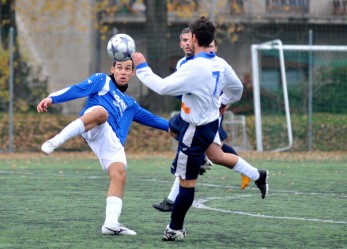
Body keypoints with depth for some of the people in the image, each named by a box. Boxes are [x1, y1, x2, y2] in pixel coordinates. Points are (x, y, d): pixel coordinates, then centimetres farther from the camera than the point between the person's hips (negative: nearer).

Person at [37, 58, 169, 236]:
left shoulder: (130, 104, 41)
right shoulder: (102, 81, 24)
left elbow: (151, 119, 49)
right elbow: (77, 89, 9)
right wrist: (52, 98, -5)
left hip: (113, 141, 5)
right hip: (96, 130, -5)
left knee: (119, 175, -18)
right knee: (101, 112, -41)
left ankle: (111, 223, -25)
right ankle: (55, 142, -45)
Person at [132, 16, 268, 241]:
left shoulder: (193, 68, -28)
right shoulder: (220, 64, -2)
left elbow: (162, 87, -29)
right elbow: (237, 87, 15)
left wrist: (142, 68, -16)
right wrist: (225, 102, 36)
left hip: (195, 130, -8)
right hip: (212, 120, 8)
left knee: (187, 182, 2)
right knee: (216, 155, 35)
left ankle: (175, 229, 11)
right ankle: (258, 176, 38)